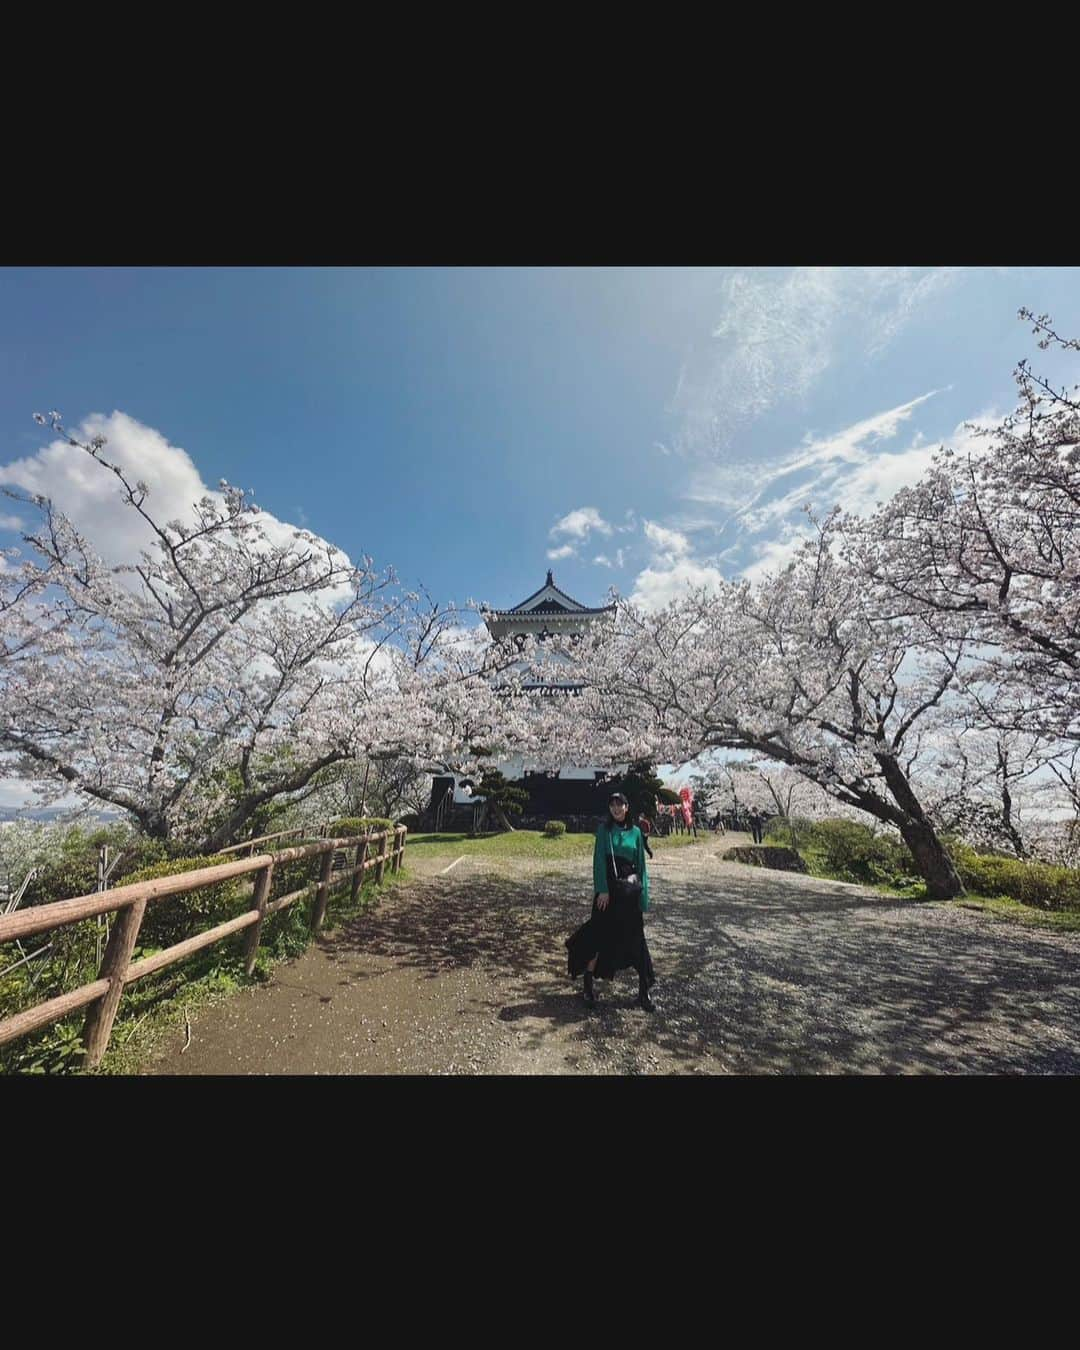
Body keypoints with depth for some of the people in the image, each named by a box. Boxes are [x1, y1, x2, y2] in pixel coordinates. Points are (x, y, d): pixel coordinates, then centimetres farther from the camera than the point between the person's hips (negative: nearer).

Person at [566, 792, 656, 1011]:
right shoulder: (604, 829, -3)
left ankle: (644, 991, 19)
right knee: (599, 935, 4)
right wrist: (603, 890, -15)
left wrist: (642, 893, 2)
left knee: (635, 938, 6)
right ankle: (588, 985, 20)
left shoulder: (635, 832, 4)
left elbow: (640, 864, 7)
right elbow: (599, 861, -8)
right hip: (608, 887, -2)